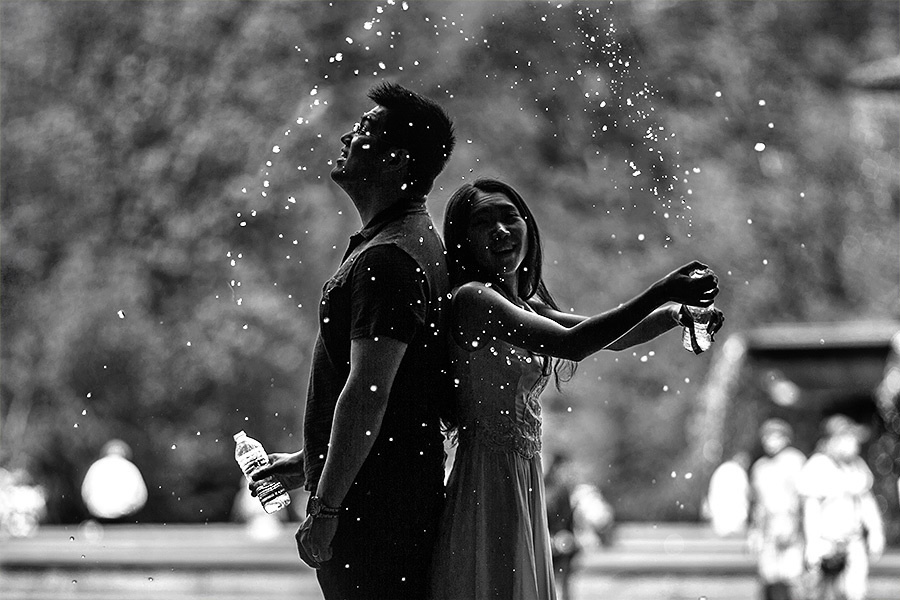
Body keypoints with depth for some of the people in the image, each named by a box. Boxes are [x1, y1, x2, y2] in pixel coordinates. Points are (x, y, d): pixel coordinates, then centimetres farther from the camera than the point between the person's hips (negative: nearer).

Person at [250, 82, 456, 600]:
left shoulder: (386, 260, -18)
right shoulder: (416, 244, 17)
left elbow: (367, 394, -23)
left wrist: (326, 507, -22)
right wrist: (311, 461, 29)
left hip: (374, 507, -10)